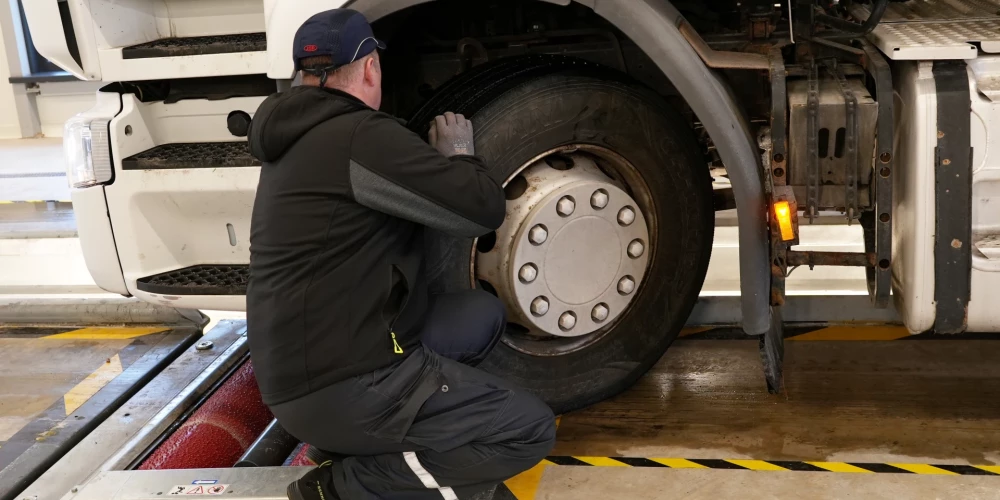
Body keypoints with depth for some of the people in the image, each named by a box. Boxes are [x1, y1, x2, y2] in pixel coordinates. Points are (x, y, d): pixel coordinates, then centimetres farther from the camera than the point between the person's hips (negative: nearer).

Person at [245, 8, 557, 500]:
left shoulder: (298, 138, 14)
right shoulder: (360, 136, -17)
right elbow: (483, 209, -14)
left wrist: (437, 159, 23)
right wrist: (459, 155, 5)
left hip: (300, 368, 10)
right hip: (341, 389, -10)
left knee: (482, 313, 17)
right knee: (531, 428, -3)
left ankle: (371, 441, 10)